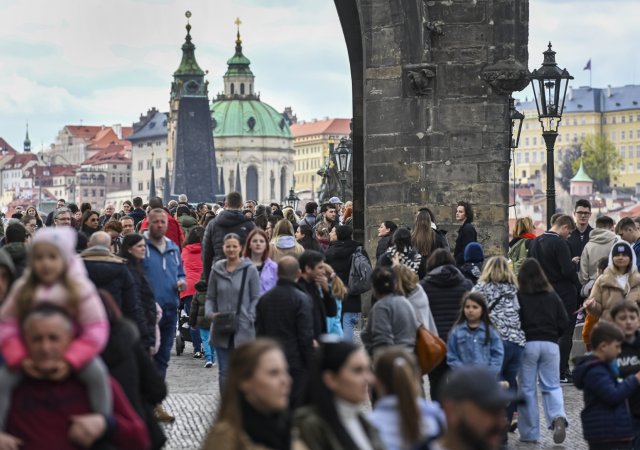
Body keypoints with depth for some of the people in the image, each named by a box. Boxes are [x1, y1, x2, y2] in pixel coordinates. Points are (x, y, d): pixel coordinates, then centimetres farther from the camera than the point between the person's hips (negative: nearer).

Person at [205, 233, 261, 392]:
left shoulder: (250, 269, -2)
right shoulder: (217, 270, 7)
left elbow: (256, 298, 1)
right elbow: (210, 297, 13)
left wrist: (249, 318, -12)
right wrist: (210, 313, -6)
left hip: (243, 329, -3)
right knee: (224, 371, 8)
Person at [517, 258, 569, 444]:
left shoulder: (518, 296, -6)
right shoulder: (552, 295, 5)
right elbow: (564, 322, 6)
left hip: (527, 344, -2)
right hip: (550, 344, 3)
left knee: (527, 388, 6)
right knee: (552, 385, 11)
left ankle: (529, 433, 8)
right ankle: (558, 417, -16)